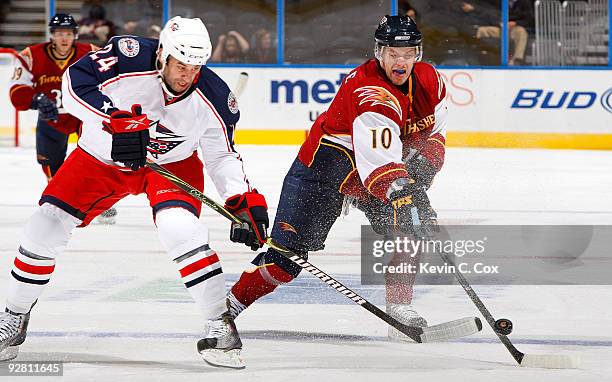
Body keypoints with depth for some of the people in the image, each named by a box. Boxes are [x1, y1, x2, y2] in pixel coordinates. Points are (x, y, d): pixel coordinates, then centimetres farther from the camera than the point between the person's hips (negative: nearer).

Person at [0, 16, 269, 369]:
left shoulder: (212, 98, -22)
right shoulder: (129, 57, -31)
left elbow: (222, 154, -8)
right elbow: (76, 81, -34)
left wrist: (244, 199, -21)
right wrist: (113, 118, -46)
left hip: (172, 163, -1)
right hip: (102, 156, 1)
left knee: (180, 227, -28)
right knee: (46, 227, -5)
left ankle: (221, 326, -17)